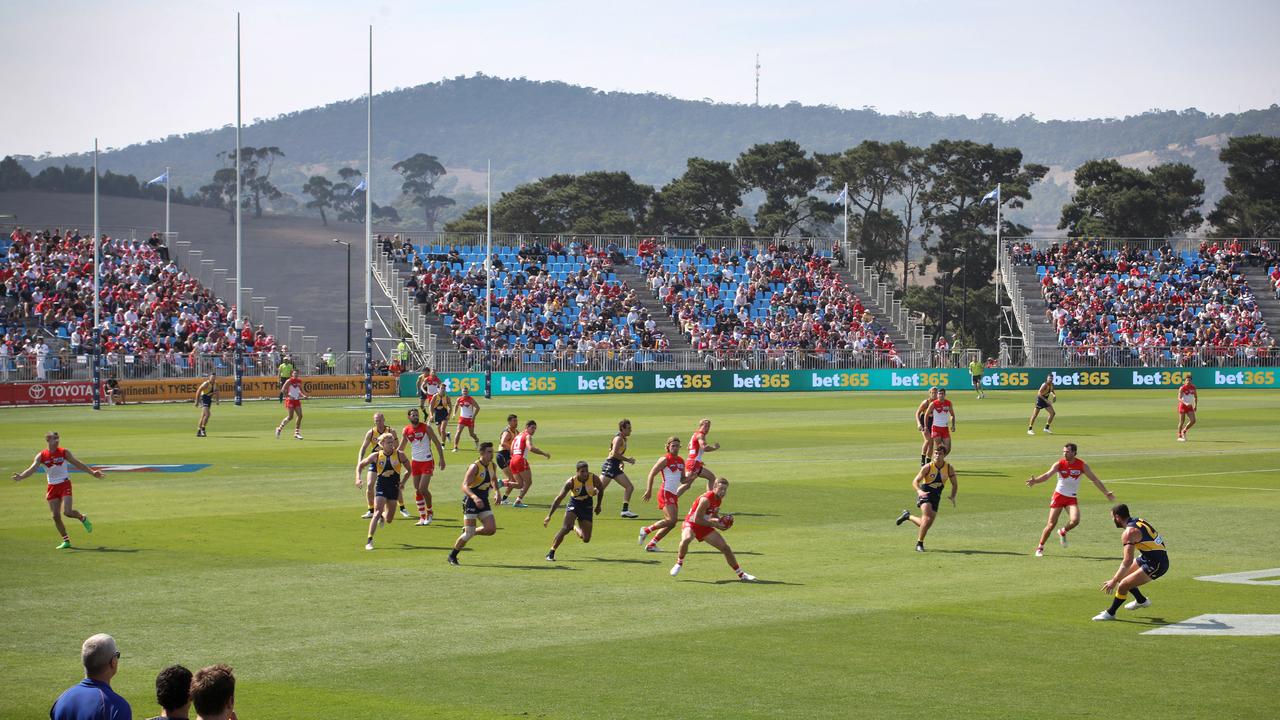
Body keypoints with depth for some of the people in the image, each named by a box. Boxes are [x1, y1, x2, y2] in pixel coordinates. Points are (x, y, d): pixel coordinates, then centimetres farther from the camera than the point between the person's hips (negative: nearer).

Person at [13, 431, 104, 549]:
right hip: (52, 487, 2)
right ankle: (66, 541, 12)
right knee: (55, 516, 0)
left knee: (67, 512, -17)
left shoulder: (64, 452, -3)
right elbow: (32, 468, -14)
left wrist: (92, 472, 2)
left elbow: (77, 464, 5)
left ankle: (83, 518, 16)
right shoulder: (41, 456, -3)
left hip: (65, 484, -2)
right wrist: (21, 476, -33)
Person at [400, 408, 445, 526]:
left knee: (423, 488, -13)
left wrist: (442, 459, -10)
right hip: (415, 462, 5)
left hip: (427, 461, -4)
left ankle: (430, 512, 8)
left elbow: (437, 443, -5)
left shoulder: (426, 427, -9)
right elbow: (401, 448, 13)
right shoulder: (406, 431, 2)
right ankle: (422, 517, 12)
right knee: (417, 490, 4)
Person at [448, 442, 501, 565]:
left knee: (491, 529, -9)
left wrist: (497, 492, 12)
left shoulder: (493, 466, 5)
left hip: (483, 501, 7)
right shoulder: (475, 467, -18)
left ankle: (471, 532, 19)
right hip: (471, 501, -7)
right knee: (468, 534, -9)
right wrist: (475, 497, -42)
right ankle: (452, 556, 11)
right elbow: (464, 486, -27)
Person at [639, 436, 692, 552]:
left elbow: (682, 479, 21)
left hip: (674, 495, 8)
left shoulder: (681, 461, 15)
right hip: (665, 493, -8)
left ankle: (651, 544, 13)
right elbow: (652, 474, -7)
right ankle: (646, 530, -4)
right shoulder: (665, 459, -7)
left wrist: (690, 478, -1)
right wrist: (649, 490, -12)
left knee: (671, 522, 5)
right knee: (672, 520, -19)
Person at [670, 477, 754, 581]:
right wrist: (713, 524, -20)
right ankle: (679, 563, -17)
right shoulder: (706, 499, -26)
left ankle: (741, 574, 19)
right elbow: (697, 519, -26)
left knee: (725, 548, 5)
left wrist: (720, 521, -3)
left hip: (704, 526, 8)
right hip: (691, 523, -8)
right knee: (687, 539, -42)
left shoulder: (718, 499, 1)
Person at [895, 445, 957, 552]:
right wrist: (919, 491, -34)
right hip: (924, 494, -4)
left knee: (927, 524, 4)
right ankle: (919, 543, -11)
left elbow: (955, 485, 7)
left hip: (936, 496, 4)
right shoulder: (928, 467, -12)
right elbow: (915, 481, -13)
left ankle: (908, 516, 31)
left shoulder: (949, 468, -4)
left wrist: (953, 497, -10)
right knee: (928, 518, -26)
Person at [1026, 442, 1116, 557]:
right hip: (1059, 495, -1)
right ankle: (1040, 547, 13)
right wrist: (1035, 480, -44)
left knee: (1075, 520, -22)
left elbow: (1094, 480, 0)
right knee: (1051, 524, -4)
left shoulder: (1082, 465, -7)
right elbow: (1047, 475, -24)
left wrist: (1107, 493, 0)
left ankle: (1063, 533, 11)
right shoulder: (1059, 464, -10)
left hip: (1072, 498, 1)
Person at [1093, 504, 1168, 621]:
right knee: (1122, 575, 20)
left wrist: (1114, 581, -22)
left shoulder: (1129, 533, -20)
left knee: (1123, 585, -10)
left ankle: (1110, 613, 7)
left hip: (1155, 565, -9)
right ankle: (1141, 600, 38)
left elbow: (1128, 561, -25)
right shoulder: (1139, 521, 7)